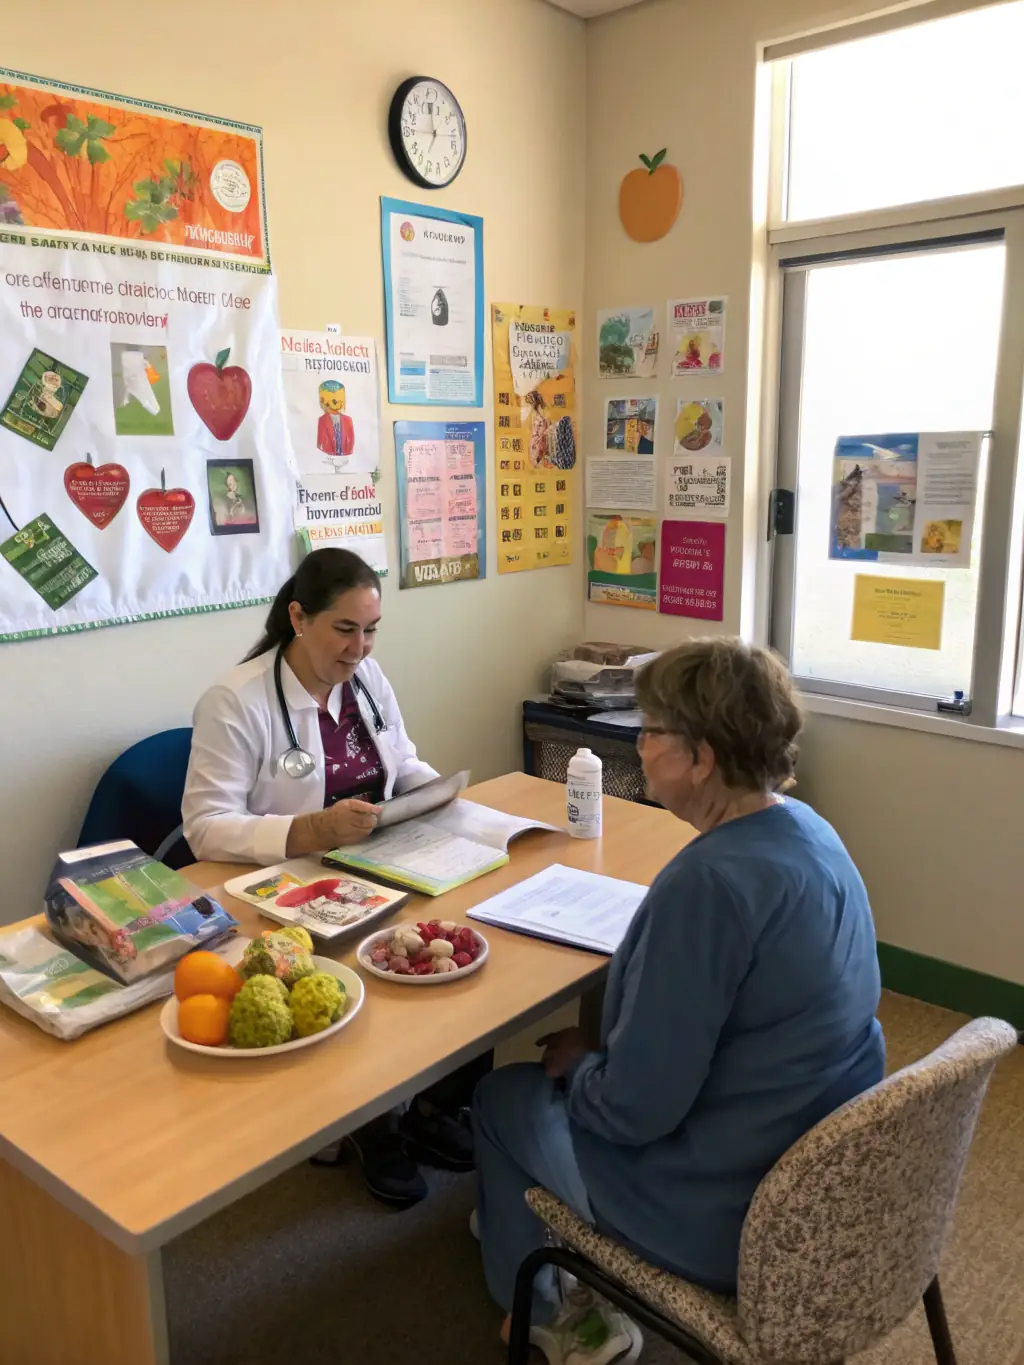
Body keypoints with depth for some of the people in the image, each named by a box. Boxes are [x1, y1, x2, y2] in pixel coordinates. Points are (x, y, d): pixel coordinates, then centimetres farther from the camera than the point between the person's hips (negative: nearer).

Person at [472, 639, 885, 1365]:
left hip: (732, 1220, -8)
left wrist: (575, 1061, -5)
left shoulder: (708, 881, -32)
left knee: (503, 1094, 13)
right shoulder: (811, 831, -3)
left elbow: (633, 1109, -26)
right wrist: (597, 1053, 8)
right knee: (568, 1065, 25)